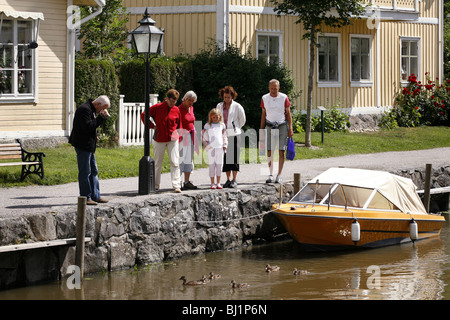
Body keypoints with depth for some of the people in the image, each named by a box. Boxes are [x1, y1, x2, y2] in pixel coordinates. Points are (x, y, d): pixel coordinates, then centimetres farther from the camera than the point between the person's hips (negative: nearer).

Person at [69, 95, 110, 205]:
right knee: (85, 172, -7)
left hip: (89, 146, 11)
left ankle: (96, 196, 19)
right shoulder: (84, 109, -17)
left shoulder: (92, 110, 16)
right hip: (82, 145, -11)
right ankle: (85, 198, -3)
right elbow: (87, 127, -26)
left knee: (94, 171, 14)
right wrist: (101, 117, -22)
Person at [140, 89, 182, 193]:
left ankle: (176, 185, -8)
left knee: (175, 162, -7)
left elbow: (179, 125, 13)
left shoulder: (176, 110, 4)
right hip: (159, 138, -1)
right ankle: (156, 185, 20)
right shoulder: (157, 107, -4)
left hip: (173, 139, 1)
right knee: (158, 163, 8)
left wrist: (178, 136, 3)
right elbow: (143, 115, 5)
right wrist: (151, 126, -1)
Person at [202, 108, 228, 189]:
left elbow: (224, 136, 15)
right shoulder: (207, 125, 5)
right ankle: (212, 183, 4)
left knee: (219, 165, 4)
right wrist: (206, 145, -4)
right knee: (212, 165, 0)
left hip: (220, 147, 2)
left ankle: (218, 183, 10)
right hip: (211, 148, -2)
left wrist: (225, 145, 5)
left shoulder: (222, 125, 11)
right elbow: (204, 136, 5)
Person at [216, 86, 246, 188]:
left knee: (234, 156, -5)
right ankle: (228, 179, 9)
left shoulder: (237, 106, -2)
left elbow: (242, 120, 9)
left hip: (234, 135, -3)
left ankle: (234, 180, -1)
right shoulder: (219, 106, 8)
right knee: (225, 157, 2)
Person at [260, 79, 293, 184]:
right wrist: (261, 130, 10)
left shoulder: (284, 98, 0)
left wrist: (290, 128, -4)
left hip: (282, 126, -2)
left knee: (281, 151, -5)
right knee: (269, 151, -4)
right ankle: (270, 175, 2)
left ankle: (279, 175, -2)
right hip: (270, 127, 2)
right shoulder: (265, 98, 6)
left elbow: (288, 113, 4)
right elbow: (263, 115, 13)